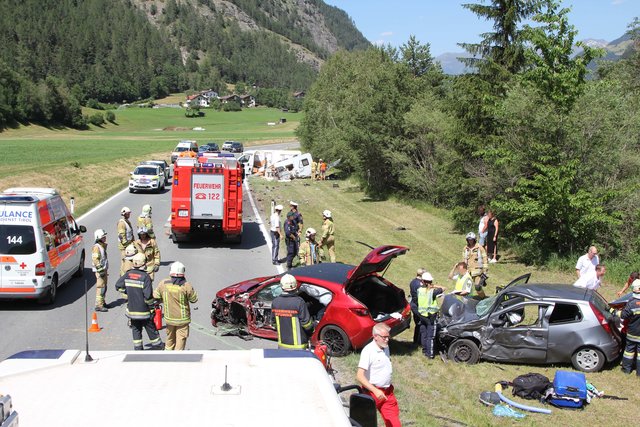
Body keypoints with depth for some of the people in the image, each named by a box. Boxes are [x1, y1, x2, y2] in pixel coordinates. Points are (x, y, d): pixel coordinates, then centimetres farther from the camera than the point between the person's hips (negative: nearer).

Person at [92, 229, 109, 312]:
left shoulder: (103, 246, 15)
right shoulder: (96, 247, -15)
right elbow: (95, 259, -21)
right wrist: (100, 270, -23)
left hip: (104, 269, 10)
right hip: (100, 270, -10)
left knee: (104, 287, 16)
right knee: (101, 287, -10)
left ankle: (102, 302, 27)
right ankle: (98, 305, -8)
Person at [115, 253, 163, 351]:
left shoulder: (128, 275, -4)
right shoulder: (145, 277, -19)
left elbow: (118, 286, 5)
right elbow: (148, 295, -20)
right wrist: (152, 307, -8)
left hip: (131, 309, 4)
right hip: (144, 310, -4)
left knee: (136, 329, 16)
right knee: (151, 328, 11)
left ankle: (138, 348, 20)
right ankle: (157, 346, 23)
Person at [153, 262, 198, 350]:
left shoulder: (163, 284, -10)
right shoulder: (186, 286, -20)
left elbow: (155, 296, 1)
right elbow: (194, 299, -9)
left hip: (169, 317, 4)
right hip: (182, 319, -4)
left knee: (170, 338, 23)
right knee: (181, 340, 7)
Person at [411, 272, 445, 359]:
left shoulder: (419, 290, -5)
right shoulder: (432, 291, -18)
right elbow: (443, 289, -12)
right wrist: (434, 286, -5)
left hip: (422, 315, 4)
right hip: (431, 316, -4)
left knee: (423, 334, 18)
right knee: (430, 335, 2)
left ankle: (425, 350, 30)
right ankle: (430, 353, 3)